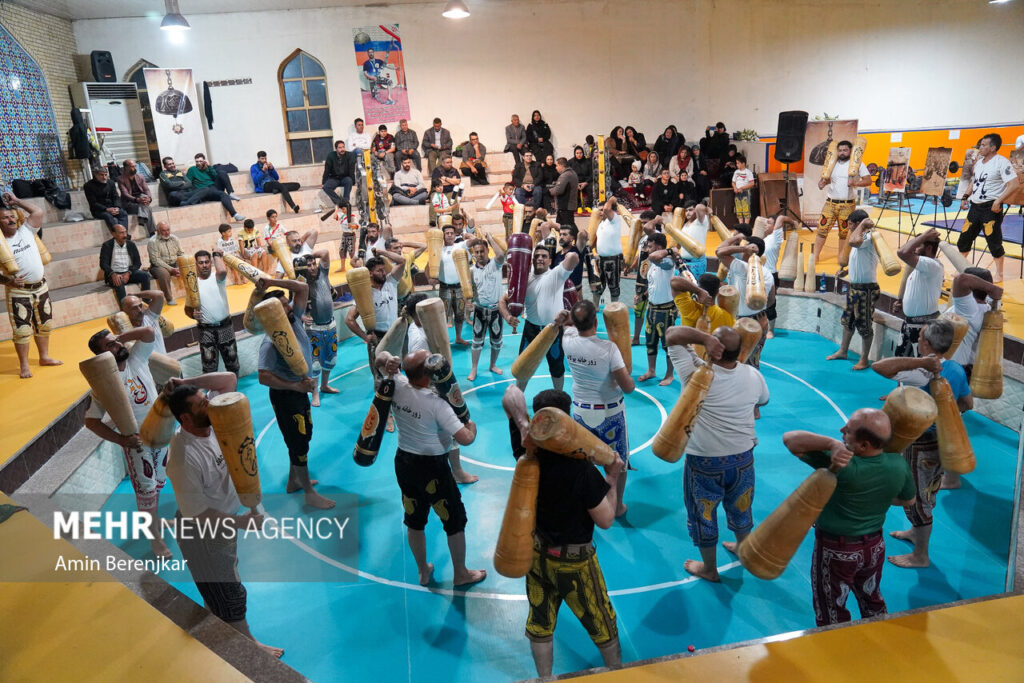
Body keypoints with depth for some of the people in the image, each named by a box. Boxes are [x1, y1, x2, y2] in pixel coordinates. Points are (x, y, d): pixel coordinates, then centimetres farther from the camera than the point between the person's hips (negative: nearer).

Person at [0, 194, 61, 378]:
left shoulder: (26, 231, 4)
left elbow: (39, 212, -2)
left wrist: (16, 201, 0)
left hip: (41, 287, 5)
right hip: (18, 292, -5)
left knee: (44, 325, 15)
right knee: (22, 329, -2)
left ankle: (44, 357, 30)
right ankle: (23, 366, 7)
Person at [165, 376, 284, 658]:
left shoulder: (211, 420, -13)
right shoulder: (184, 457, -34)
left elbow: (229, 378, -5)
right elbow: (196, 512, -29)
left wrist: (187, 385, -17)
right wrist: (242, 521, -24)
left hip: (223, 520, 8)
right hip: (202, 532, -8)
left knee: (219, 586, 29)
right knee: (229, 593, 12)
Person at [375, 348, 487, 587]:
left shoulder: (396, 386, -11)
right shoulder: (436, 403, -27)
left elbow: (380, 357, 8)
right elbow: (465, 439, -26)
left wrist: (388, 361, -15)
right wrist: (471, 424, -4)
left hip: (403, 461, 6)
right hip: (432, 467, -6)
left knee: (415, 520, 22)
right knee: (455, 521, 15)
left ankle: (423, 571, 41)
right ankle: (461, 574, 32)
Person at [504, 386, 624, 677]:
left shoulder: (528, 453, -16)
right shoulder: (581, 468, -29)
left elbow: (513, 393, -11)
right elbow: (605, 520, -21)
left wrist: (521, 422, -28)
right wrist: (612, 479, -11)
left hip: (536, 553, 4)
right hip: (574, 561, -4)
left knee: (540, 622, 21)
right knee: (601, 623, 20)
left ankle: (544, 678, 38)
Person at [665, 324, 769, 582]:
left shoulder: (697, 373, -25)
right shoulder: (753, 375, -11)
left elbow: (671, 334, -18)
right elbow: (763, 399, 12)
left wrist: (705, 337, -25)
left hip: (704, 461, -4)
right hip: (742, 457, 4)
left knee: (703, 515, 18)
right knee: (740, 507, 28)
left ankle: (709, 569, 36)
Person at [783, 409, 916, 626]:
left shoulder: (841, 466, -35)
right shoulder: (899, 465, -17)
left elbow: (789, 438, -35)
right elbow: (908, 500, 3)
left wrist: (832, 444, -43)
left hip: (835, 551, -6)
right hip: (875, 547, 6)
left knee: (832, 615, 17)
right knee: (872, 601, 31)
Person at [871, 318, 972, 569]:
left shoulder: (920, 374, -32)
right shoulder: (957, 369, -5)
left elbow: (878, 366, -45)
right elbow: (968, 403, 10)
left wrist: (921, 361, -44)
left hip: (921, 443, -9)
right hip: (942, 438, 9)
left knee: (915, 499, 10)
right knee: (926, 493, 29)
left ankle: (920, 556, 27)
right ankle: (916, 532, 51)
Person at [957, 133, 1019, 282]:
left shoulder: (1001, 162, -12)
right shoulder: (979, 162, 12)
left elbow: (1014, 184, -19)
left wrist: (998, 201, -23)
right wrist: (966, 197, 14)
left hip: (991, 208, -8)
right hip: (975, 207, 8)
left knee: (994, 242, -3)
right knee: (964, 238, 11)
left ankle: (999, 274, 9)